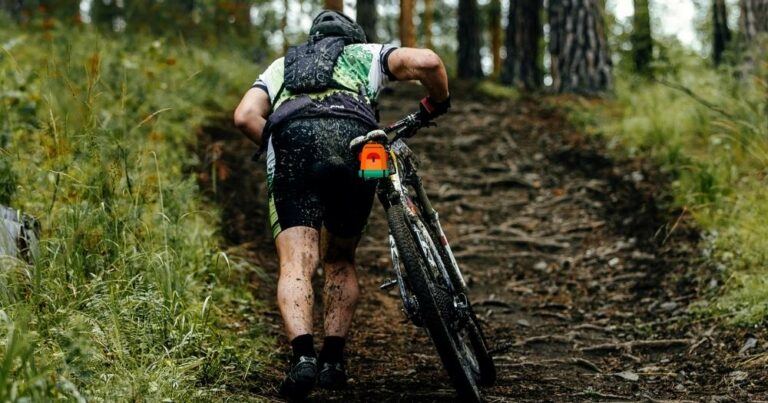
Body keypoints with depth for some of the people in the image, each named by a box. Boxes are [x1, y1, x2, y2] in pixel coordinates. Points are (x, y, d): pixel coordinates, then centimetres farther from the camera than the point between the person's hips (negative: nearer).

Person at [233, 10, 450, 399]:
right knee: (340, 261, 18)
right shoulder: (367, 54, 34)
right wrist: (436, 105, 32)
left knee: (296, 264, -6)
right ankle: (333, 360, 10)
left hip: (290, 137, 0)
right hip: (352, 137, 0)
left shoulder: (281, 64, 38)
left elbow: (246, 116, 19)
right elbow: (426, 61, 14)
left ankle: (302, 356, -28)